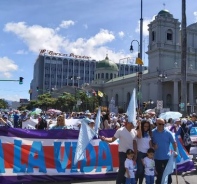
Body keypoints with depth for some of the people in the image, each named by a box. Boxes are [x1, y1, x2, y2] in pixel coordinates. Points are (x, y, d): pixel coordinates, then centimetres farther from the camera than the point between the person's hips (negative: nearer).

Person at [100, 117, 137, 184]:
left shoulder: (134, 131, 0)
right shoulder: (120, 130, -15)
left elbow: (134, 143, 7)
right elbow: (112, 139, -13)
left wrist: (135, 154, 7)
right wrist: (105, 139, -31)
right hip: (123, 153, -5)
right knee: (122, 170, -3)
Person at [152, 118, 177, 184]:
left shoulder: (168, 133, -8)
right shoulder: (153, 132, -5)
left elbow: (174, 142, -4)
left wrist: (175, 151, -15)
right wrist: (153, 146, -14)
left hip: (167, 157, -1)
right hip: (157, 157, 1)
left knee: (168, 173, 10)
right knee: (159, 173, 15)